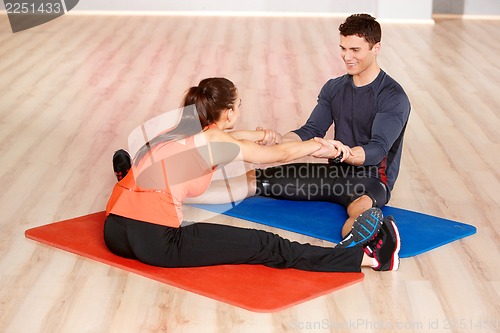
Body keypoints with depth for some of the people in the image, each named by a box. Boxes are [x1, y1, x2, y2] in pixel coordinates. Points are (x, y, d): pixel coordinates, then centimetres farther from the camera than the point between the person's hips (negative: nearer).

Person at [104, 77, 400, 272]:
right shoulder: (216, 141, -3)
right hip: (156, 241, -7)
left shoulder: (181, 126, 15)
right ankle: (368, 258, -5)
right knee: (267, 247, -7)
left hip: (115, 232, 7)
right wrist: (323, 144, 23)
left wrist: (262, 136, 48)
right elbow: (281, 154, 8)